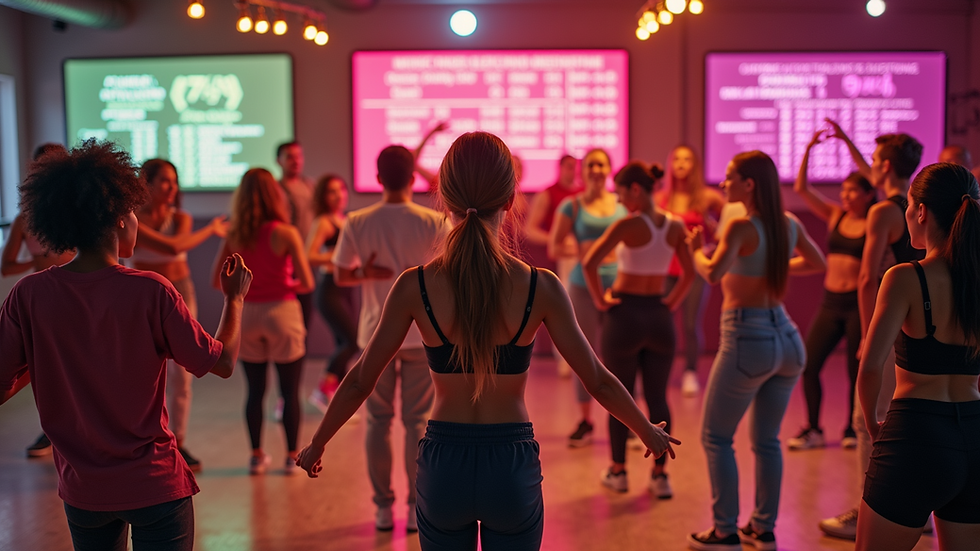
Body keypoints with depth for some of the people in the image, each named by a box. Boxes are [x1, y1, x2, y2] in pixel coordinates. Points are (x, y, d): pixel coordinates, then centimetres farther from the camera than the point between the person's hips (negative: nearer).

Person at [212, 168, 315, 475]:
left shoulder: (234, 236, -2)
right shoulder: (286, 234, -12)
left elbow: (216, 281, 1)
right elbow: (307, 283, -13)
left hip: (246, 314, 3)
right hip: (282, 312, -3)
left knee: (255, 390, 13)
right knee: (290, 392, 8)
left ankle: (257, 456, 20)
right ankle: (292, 456, 13)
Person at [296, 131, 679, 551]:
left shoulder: (415, 287, -10)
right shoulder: (540, 287, -11)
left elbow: (359, 382, -1)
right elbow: (599, 381, -2)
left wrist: (316, 445, 16)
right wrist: (648, 431, 16)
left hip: (443, 467, 1)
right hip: (512, 468, 0)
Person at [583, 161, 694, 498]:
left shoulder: (629, 224, -15)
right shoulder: (675, 226, 0)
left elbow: (589, 263, -22)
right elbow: (690, 273, 5)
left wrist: (600, 299, -10)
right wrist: (673, 301, 13)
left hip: (625, 314, -4)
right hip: (659, 316, 4)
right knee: (658, 398, 9)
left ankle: (618, 471, 20)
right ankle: (659, 476, 11)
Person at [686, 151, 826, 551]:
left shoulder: (742, 226, -14)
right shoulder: (789, 224, 7)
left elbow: (712, 273, -29)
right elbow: (817, 263, 24)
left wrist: (695, 249, -10)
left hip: (747, 338, -7)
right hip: (786, 337, 7)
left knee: (715, 437, 8)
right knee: (766, 440, 18)